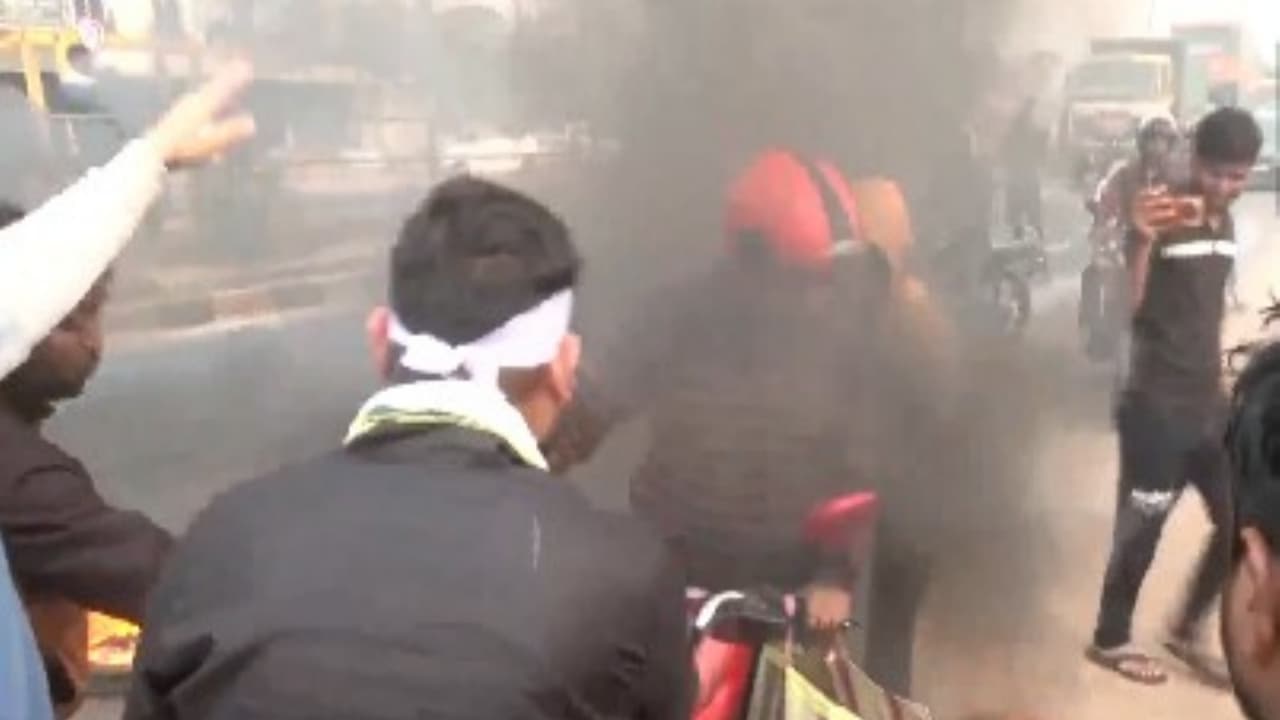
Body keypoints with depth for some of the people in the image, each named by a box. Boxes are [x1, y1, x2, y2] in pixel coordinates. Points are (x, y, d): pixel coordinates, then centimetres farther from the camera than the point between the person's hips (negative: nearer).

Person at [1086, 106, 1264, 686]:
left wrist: (1221, 378, 19)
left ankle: (1186, 630, 28)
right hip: (1157, 405, -7)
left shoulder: (1224, 222, 9)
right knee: (1141, 528, 4)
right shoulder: (1161, 216, -13)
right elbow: (1126, 307, -22)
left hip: (1209, 401, 7)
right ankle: (1110, 641, 23)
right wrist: (1142, 241, -38)